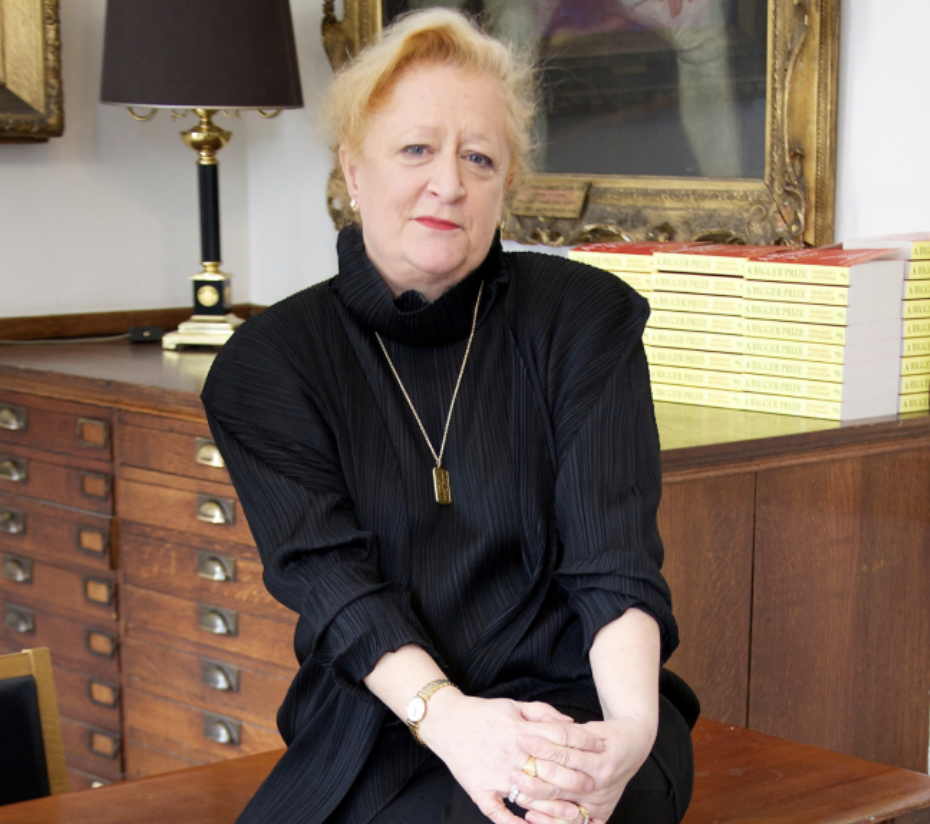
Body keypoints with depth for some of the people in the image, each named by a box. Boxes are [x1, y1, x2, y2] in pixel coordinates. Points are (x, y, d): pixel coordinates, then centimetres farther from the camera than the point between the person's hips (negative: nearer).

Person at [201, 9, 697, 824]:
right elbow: (329, 574, -9)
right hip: (376, 720, 1)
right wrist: (446, 716, -28)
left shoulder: (585, 318, 2)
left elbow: (613, 558, -8)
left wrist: (632, 725, -27)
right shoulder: (267, 364, 2)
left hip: (575, 704, -1)